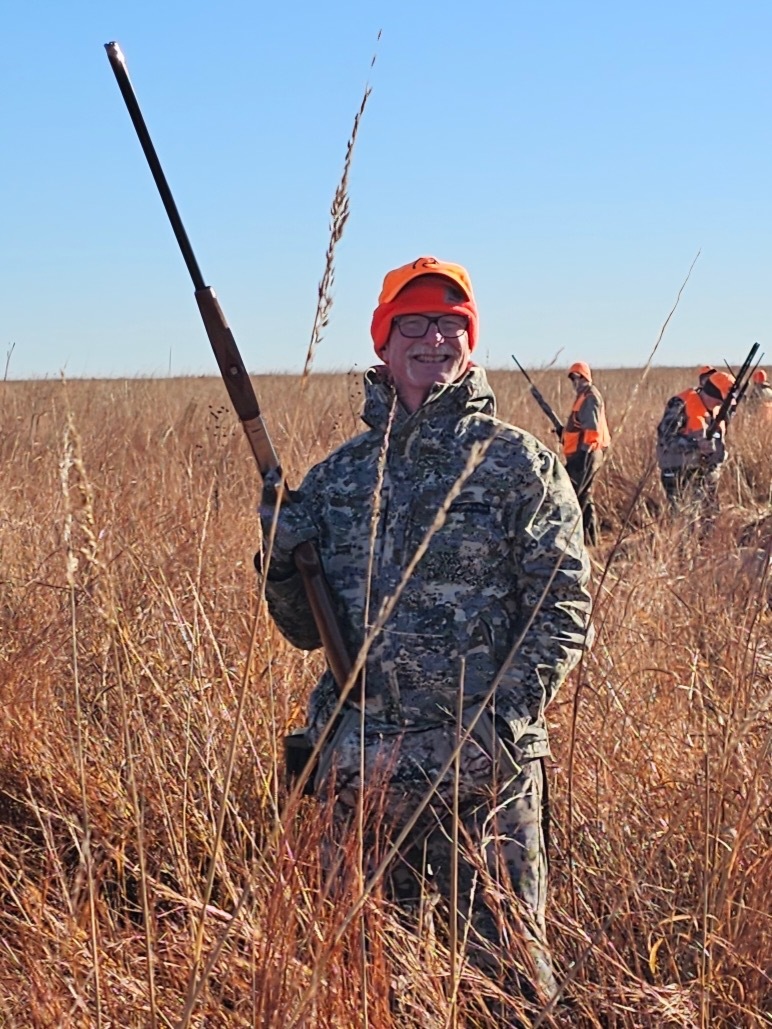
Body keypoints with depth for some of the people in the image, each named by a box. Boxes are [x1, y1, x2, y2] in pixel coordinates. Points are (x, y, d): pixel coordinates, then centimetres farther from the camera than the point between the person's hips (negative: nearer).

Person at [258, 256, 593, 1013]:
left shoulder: (519, 462, -1)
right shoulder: (339, 474, 11)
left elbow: (564, 607, -5)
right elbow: (307, 629, 14)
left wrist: (509, 715, -17)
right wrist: (280, 566, -6)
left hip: (484, 770, -4)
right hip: (362, 768, 4)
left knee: (508, 968, 3)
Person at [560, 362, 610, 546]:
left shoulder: (590, 397, -11)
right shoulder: (585, 395, 20)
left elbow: (592, 428, -19)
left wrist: (584, 450, -23)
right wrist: (566, 431, 15)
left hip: (584, 454, -11)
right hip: (585, 454, 11)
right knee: (584, 496, 14)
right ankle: (590, 537, 18)